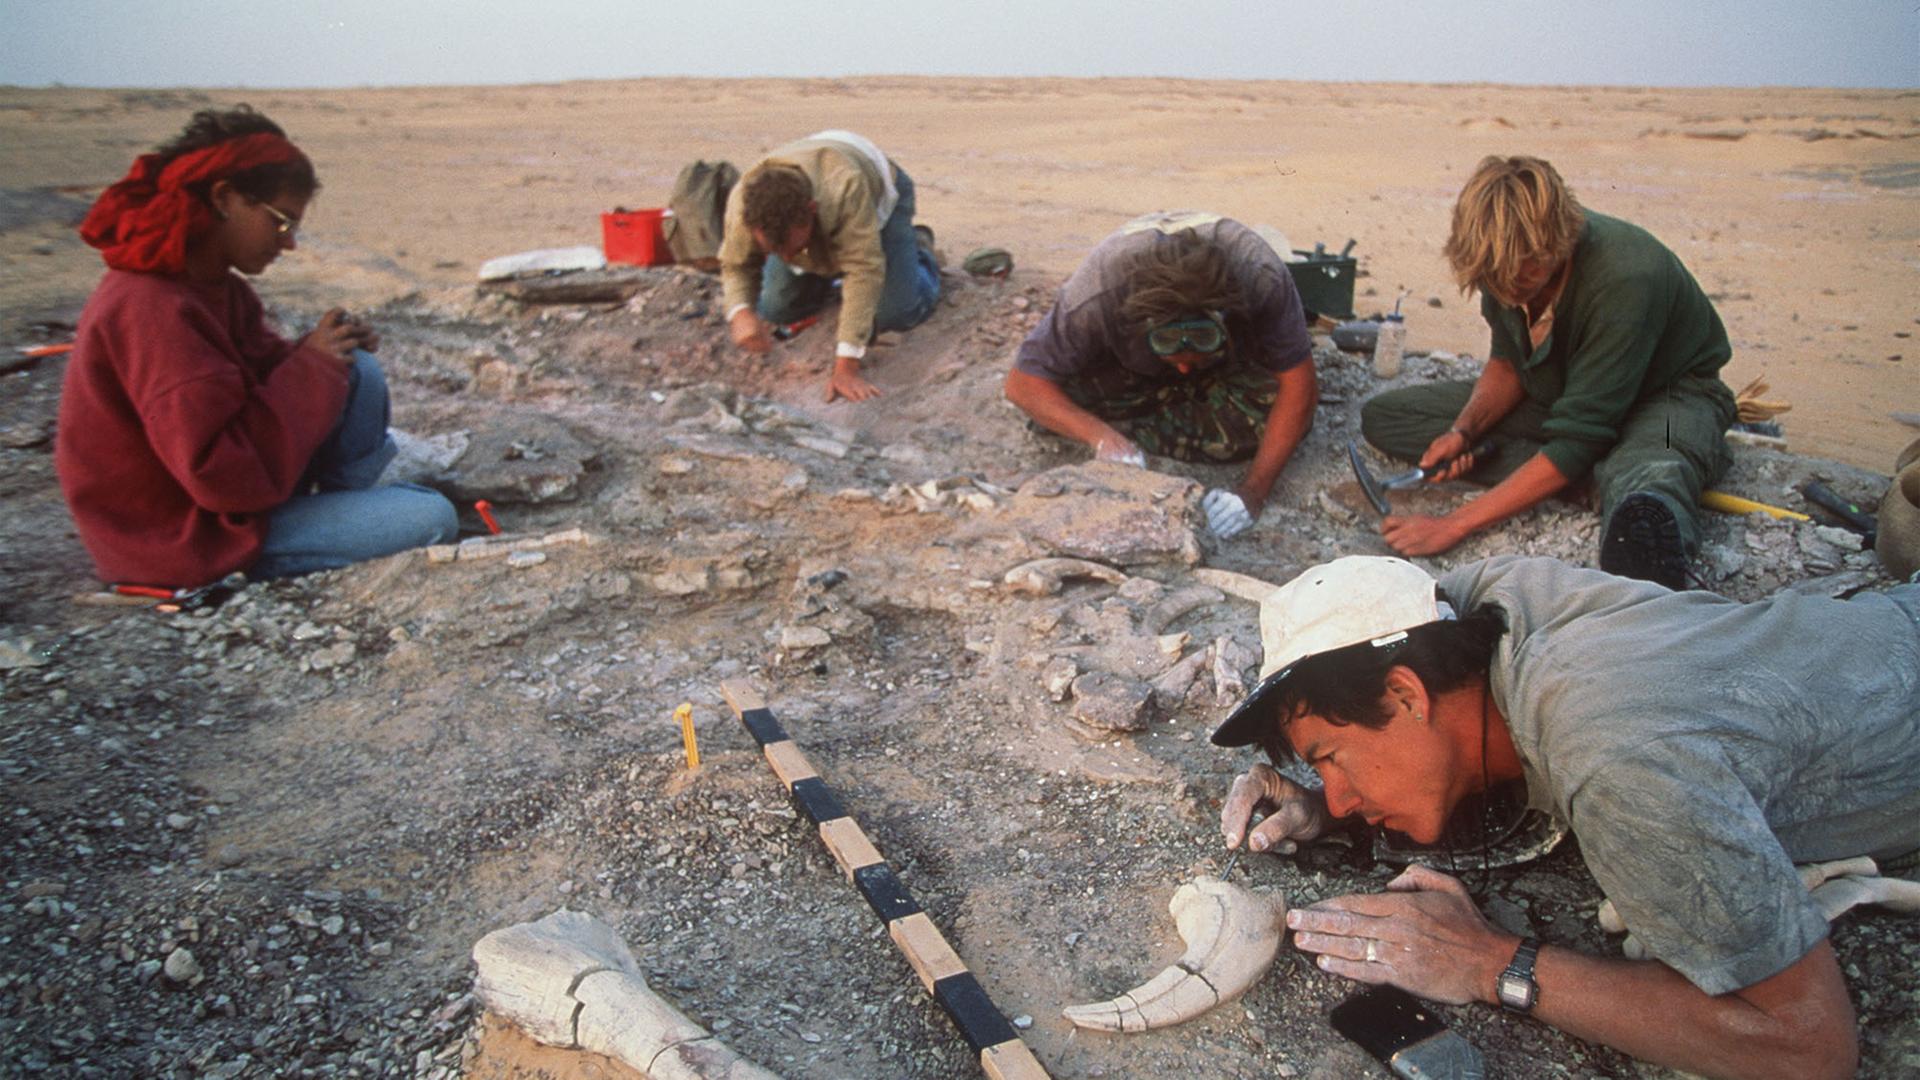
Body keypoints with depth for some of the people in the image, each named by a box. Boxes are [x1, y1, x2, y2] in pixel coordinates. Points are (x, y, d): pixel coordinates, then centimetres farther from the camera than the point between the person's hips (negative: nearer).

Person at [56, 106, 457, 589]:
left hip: (231, 492, 9)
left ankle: (348, 508, 8)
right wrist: (313, 365, -23)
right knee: (430, 519, -18)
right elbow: (228, 476, -31)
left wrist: (328, 351, -11)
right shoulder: (153, 311, -27)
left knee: (360, 372, 0)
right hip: (188, 539, -9)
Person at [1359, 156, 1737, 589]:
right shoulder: (1508, 262, -15)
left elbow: (1578, 440, -35)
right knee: (1381, 416, -10)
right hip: (1556, 393, 7)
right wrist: (1464, 429, -19)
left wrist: (1455, 524, -38)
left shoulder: (1624, 280, -34)